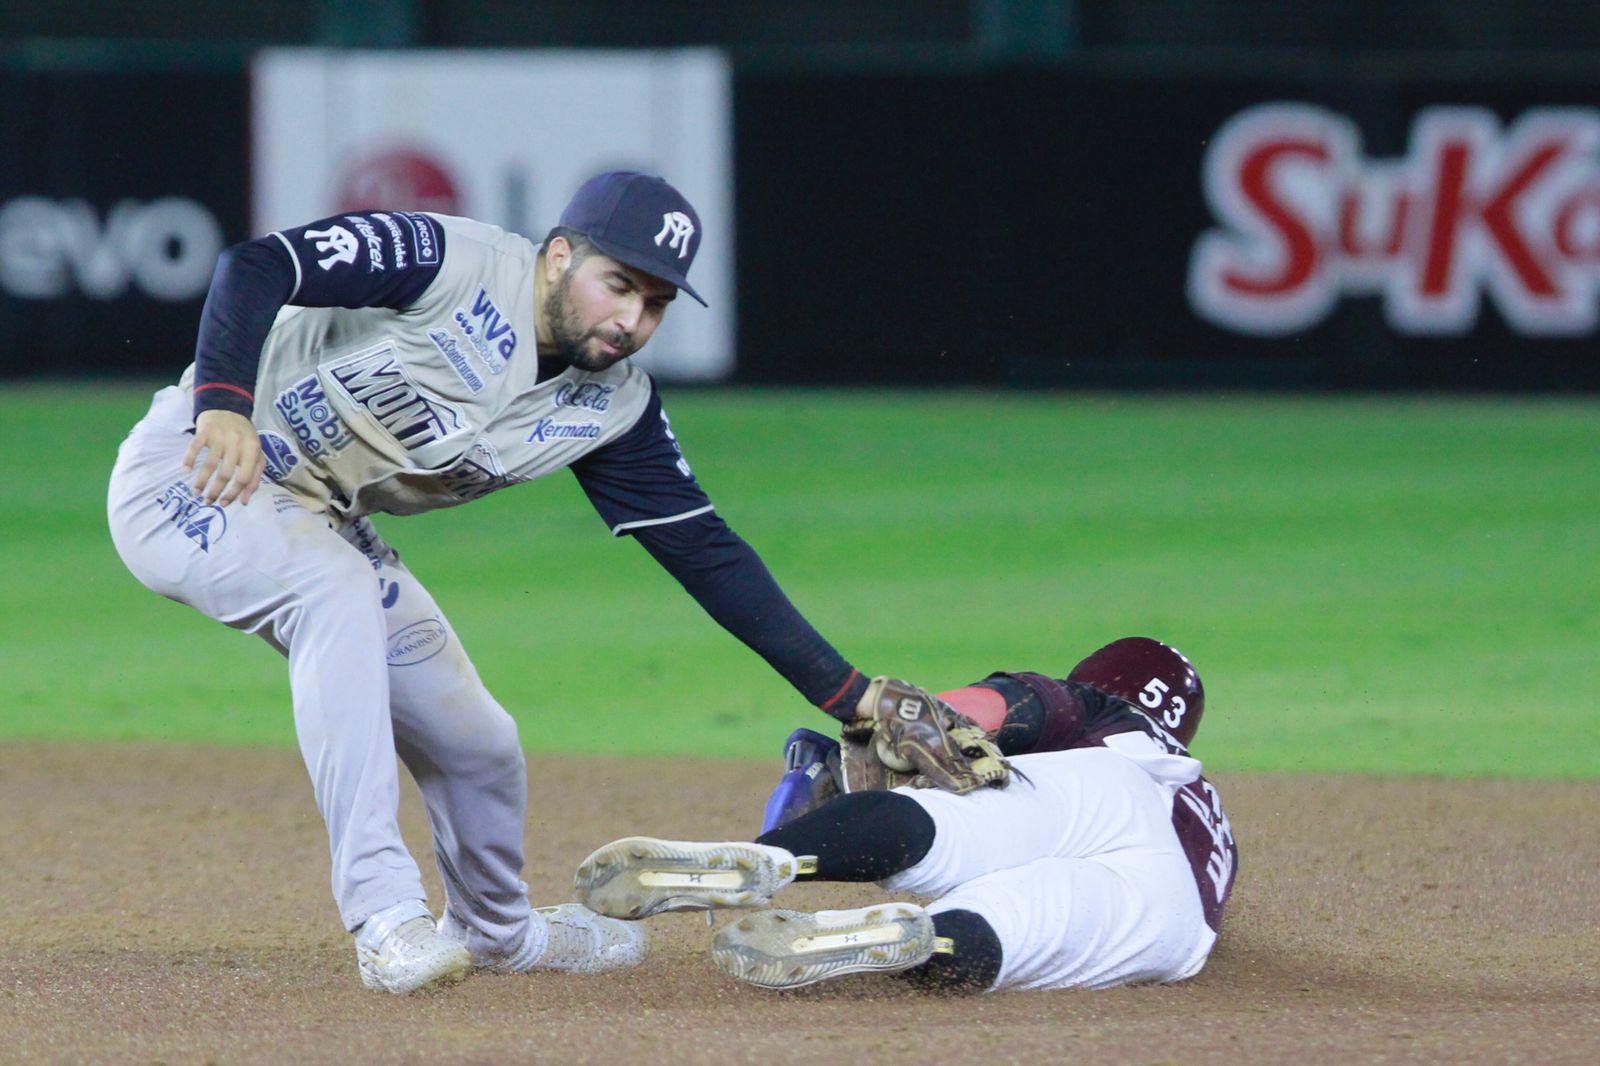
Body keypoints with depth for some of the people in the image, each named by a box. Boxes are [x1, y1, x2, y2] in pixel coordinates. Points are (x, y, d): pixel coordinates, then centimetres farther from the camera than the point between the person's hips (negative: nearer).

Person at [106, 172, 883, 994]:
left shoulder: (611, 408, -4)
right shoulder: (447, 264, -25)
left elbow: (702, 548, -3)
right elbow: (254, 267, -31)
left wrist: (848, 695, -9)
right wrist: (224, 405, -47)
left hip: (314, 525, 8)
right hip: (194, 477, -8)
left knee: (478, 746, 9)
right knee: (340, 587, -36)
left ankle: (494, 930, 41)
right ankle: (384, 915, -37)